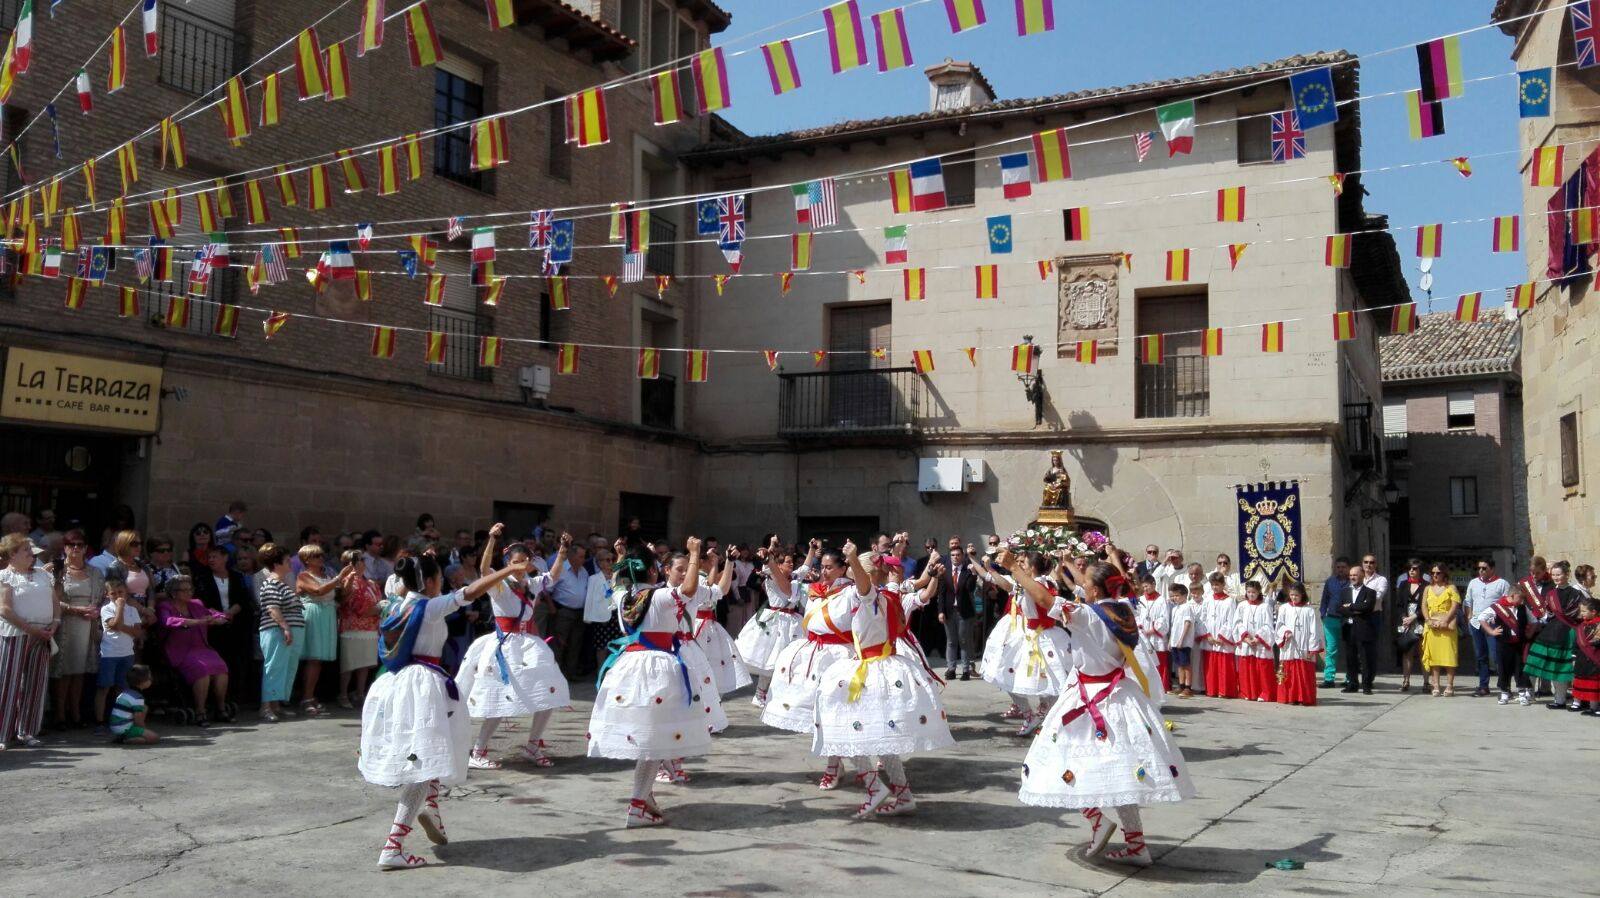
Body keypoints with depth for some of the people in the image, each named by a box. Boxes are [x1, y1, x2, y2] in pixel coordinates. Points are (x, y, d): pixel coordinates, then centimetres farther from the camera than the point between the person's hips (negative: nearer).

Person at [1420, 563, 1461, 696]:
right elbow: (1424, 606, 10)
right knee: (1433, 655, 1)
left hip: (1447, 625, -3)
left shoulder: (1451, 588, 6)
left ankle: (1449, 686, -4)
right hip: (1431, 626, 4)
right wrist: (1428, 620, -6)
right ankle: (1436, 686, 4)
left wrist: (1445, 621, -14)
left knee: (1449, 655, -7)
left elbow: (1455, 606, -4)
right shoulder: (1428, 589, 17)